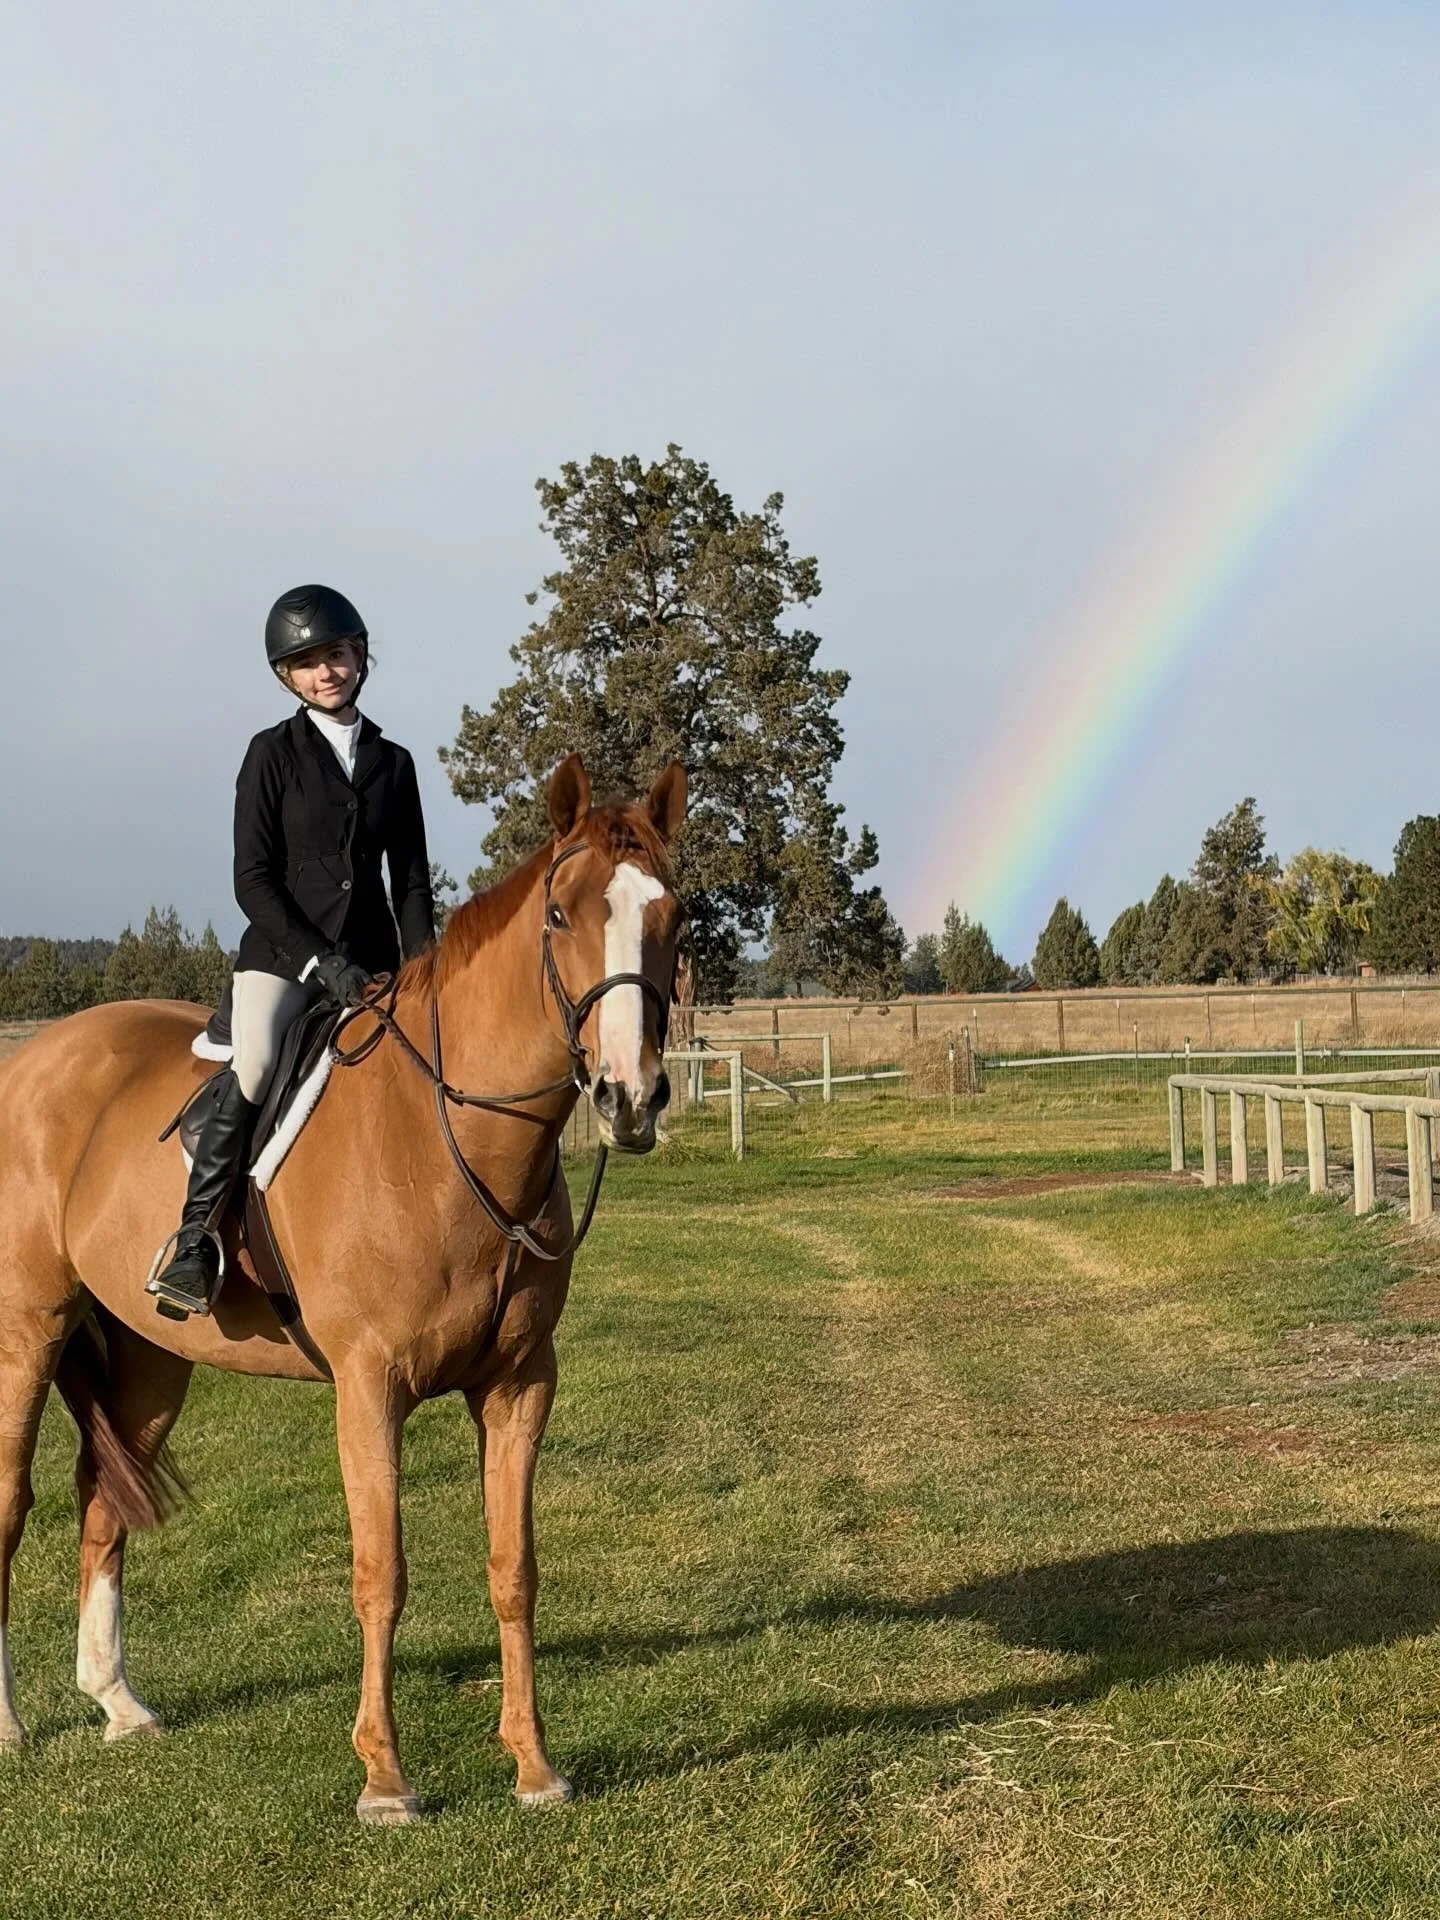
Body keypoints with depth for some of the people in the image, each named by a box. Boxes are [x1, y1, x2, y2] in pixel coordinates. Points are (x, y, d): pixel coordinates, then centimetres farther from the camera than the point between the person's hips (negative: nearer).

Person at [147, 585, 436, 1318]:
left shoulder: (393, 762, 12)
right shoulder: (273, 753, 1)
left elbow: (412, 882, 13)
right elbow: (252, 880, -5)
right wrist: (322, 963, -16)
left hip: (371, 960, 5)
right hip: (283, 951, -4)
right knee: (253, 1069, -29)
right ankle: (193, 1242, -24)